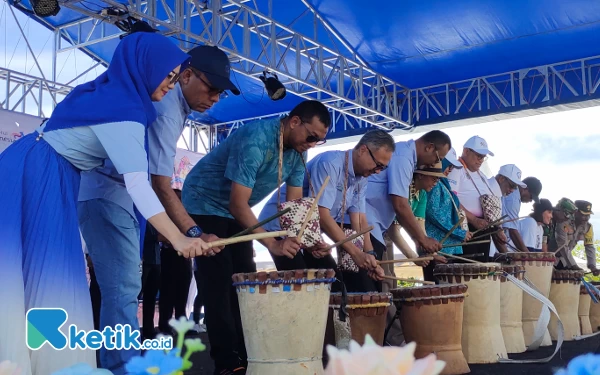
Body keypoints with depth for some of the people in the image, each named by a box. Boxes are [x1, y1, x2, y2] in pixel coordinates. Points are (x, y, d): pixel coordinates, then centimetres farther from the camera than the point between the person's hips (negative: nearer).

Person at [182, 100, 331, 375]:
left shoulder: (297, 152, -7)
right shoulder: (255, 140, -33)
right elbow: (237, 204, -34)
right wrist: (272, 243, -39)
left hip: (235, 211, 8)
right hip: (205, 205, -8)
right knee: (219, 284, -11)